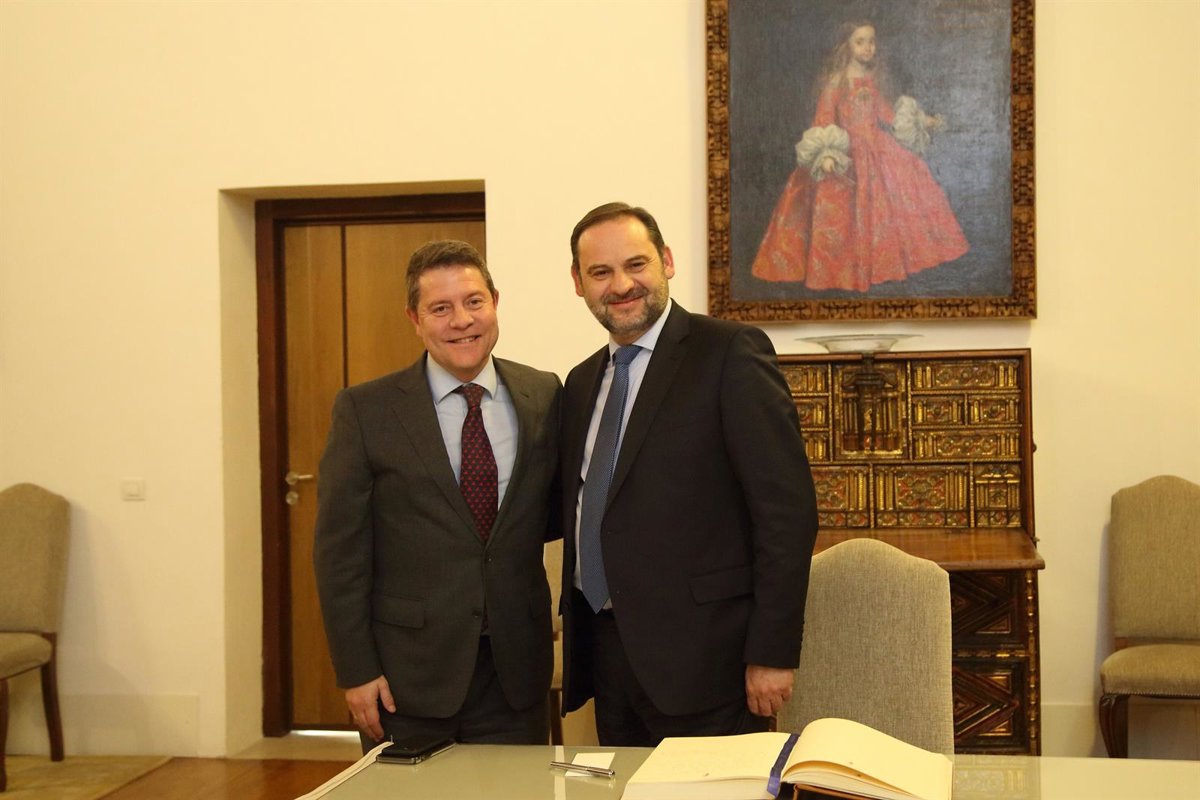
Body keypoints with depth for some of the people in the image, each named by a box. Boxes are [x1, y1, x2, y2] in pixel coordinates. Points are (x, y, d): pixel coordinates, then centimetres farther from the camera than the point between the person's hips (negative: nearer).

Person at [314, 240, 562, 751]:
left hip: (516, 670, 2)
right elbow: (340, 549, -4)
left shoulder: (544, 396, 4)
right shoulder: (364, 410, -4)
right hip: (407, 674, -2)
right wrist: (355, 670, -7)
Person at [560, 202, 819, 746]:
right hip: (607, 652, 7)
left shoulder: (732, 353, -8)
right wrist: (575, 631, 14)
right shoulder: (582, 383, 14)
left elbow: (787, 507, -13)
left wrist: (772, 653, -16)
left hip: (702, 657, -6)